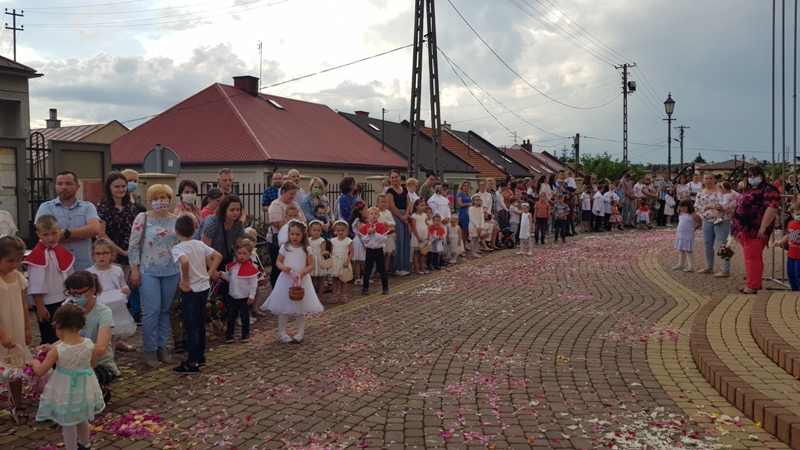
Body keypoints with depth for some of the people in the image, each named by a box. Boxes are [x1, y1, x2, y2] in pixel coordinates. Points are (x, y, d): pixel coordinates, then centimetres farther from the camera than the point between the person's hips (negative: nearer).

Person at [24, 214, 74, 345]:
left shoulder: (63, 252, 6)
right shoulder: (37, 255, -15)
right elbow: (36, 285, -16)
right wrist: (40, 307, -17)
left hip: (64, 302, 7)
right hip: (47, 304, -6)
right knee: (50, 340, 3)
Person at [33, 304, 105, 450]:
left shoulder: (57, 350, -25)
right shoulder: (89, 344, -14)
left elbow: (40, 372, -15)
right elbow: (93, 364, 4)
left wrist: (35, 361, 5)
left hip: (66, 391, -5)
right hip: (84, 388, 5)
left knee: (68, 423, 14)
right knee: (82, 418, 29)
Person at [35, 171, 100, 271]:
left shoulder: (87, 207, 8)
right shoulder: (46, 207, 5)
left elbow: (94, 229, -10)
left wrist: (65, 233, -13)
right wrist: (83, 234, -7)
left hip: (84, 268, 1)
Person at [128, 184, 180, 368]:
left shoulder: (176, 220, 7)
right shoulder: (143, 218, -3)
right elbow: (133, 246, -4)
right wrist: (134, 269, -8)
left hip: (171, 272, 3)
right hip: (149, 272, -3)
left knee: (165, 310, 9)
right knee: (152, 311, -6)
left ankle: (162, 346, 20)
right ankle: (149, 350, 7)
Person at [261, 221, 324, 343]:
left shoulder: (306, 249, -3)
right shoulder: (285, 247, -2)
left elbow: (311, 265, -2)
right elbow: (278, 262, 3)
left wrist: (301, 273, -18)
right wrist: (283, 267, -19)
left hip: (302, 280, 0)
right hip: (286, 280, 0)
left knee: (301, 308, 7)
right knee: (283, 308, 3)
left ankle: (300, 333, 19)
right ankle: (281, 333, 13)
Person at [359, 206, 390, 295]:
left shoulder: (382, 226, -5)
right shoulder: (365, 227, -1)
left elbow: (383, 239, -12)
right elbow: (363, 240, -2)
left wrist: (375, 233, -20)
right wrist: (369, 234, -17)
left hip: (379, 251, -1)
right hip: (369, 250, 1)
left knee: (382, 269, 6)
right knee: (367, 270, 5)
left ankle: (385, 287, 17)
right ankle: (365, 288, 14)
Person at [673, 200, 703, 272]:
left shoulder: (693, 215, -10)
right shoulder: (681, 214, 12)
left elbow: (701, 223, -6)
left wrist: (694, 229, 1)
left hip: (688, 236, -8)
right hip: (680, 236, 8)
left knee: (688, 251, -6)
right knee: (680, 251, 15)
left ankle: (691, 267, -3)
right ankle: (681, 265, 25)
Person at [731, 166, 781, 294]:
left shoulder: (768, 190, -9)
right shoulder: (749, 190, 20)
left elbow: (772, 207, -20)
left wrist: (763, 227, -25)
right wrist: (737, 228, 22)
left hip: (755, 230, -10)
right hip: (746, 230, 10)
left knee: (752, 257, -11)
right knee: (753, 257, 13)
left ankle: (752, 287, -10)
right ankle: (755, 284, 19)